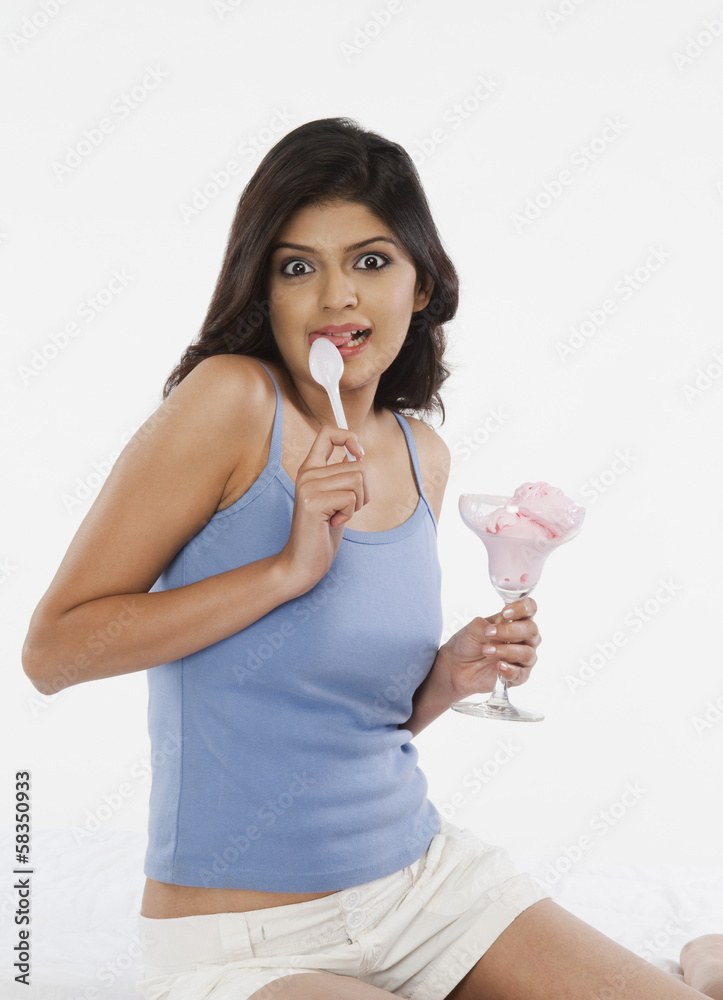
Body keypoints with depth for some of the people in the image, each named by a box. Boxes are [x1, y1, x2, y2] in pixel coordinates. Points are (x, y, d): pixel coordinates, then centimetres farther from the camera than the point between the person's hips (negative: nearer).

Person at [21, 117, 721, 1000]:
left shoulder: (424, 457, 4)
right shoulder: (231, 400, -14)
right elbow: (52, 649, -16)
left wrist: (451, 677, -5)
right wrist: (288, 568, -22)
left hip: (424, 875, 6)